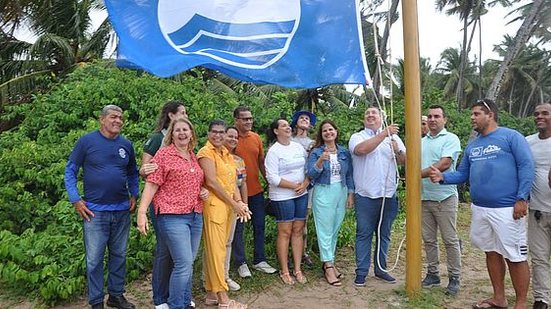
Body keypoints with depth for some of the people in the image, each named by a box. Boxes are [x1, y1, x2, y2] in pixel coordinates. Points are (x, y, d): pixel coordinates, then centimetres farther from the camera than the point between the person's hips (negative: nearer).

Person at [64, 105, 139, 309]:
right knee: (94, 259, 4)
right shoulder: (87, 141, -5)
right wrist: (76, 200, -7)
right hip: (94, 211, -4)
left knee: (119, 255, 14)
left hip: (122, 210, 4)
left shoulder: (126, 145, 6)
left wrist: (134, 195, 7)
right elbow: (70, 171, -1)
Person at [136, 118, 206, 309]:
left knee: (188, 263, 13)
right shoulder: (163, 154, -4)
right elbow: (151, 185, -9)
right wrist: (142, 212, -17)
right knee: (183, 263, -9)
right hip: (173, 216, -6)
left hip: (195, 216, 6)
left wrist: (204, 191, 7)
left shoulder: (193, 157, 14)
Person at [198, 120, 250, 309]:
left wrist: (239, 203, -2)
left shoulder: (227, 154, 16)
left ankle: (211, 293, 22)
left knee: (216, 250, 13)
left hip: (229, 206, 8)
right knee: (216, 251, -4)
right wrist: (234, 204, -12)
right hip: (214, 205, -8)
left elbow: (233, 181, 13)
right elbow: (212, 182, -15)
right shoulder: (206, 152, -7)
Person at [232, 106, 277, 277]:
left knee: (259, 226, 12)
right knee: (238, 228, 7)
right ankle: (241, 263, 20)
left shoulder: (256, 138, 6)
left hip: (256, 190, 5)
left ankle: (259, 260, 26)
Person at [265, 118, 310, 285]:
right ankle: (284, 271, 13)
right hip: (282, 197, -5)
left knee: (298, 231, 9)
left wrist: (305, 184, -8)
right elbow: (272, 178, -15)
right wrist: (294, 186, -15)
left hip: (301, 195, 5)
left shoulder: (299, 147, 10)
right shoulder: (273, 151, -8)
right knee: (285, 233, 1)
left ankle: (298, 269, 19)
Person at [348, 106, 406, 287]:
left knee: (384, 234, 13)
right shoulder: (357, 137, 2)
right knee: (364, 234, 4)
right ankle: (361, 272, 12)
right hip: (366, 196, -3)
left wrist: (398, 151, -14)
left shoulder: (393, 137, 11)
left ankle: (380, 269, 26)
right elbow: (361, 149, -21)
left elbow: (406, 161, 7)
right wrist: (383, 133, -20)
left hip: (389, 195, 3)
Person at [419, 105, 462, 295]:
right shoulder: (422, 142, 15)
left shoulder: (451, 139, -5)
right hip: (424, 198, 6)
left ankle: (454, 278, 15)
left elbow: (443, 165, -17)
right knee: (429, 239, 12)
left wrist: (418, 174, -16)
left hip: (445, 197, -6)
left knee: (450, 240, 3)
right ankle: (432, 274, 24)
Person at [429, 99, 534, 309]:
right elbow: (462, 174, 14)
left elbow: (526, 166, -10)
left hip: (507, 209, -7)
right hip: (479, 209, 7)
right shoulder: (472, 146, 15)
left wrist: (522, 199, -16)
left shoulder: (511, 136, -4)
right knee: (492, 252, 15)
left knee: (515, 257, 0)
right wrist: (443, 177, -5)